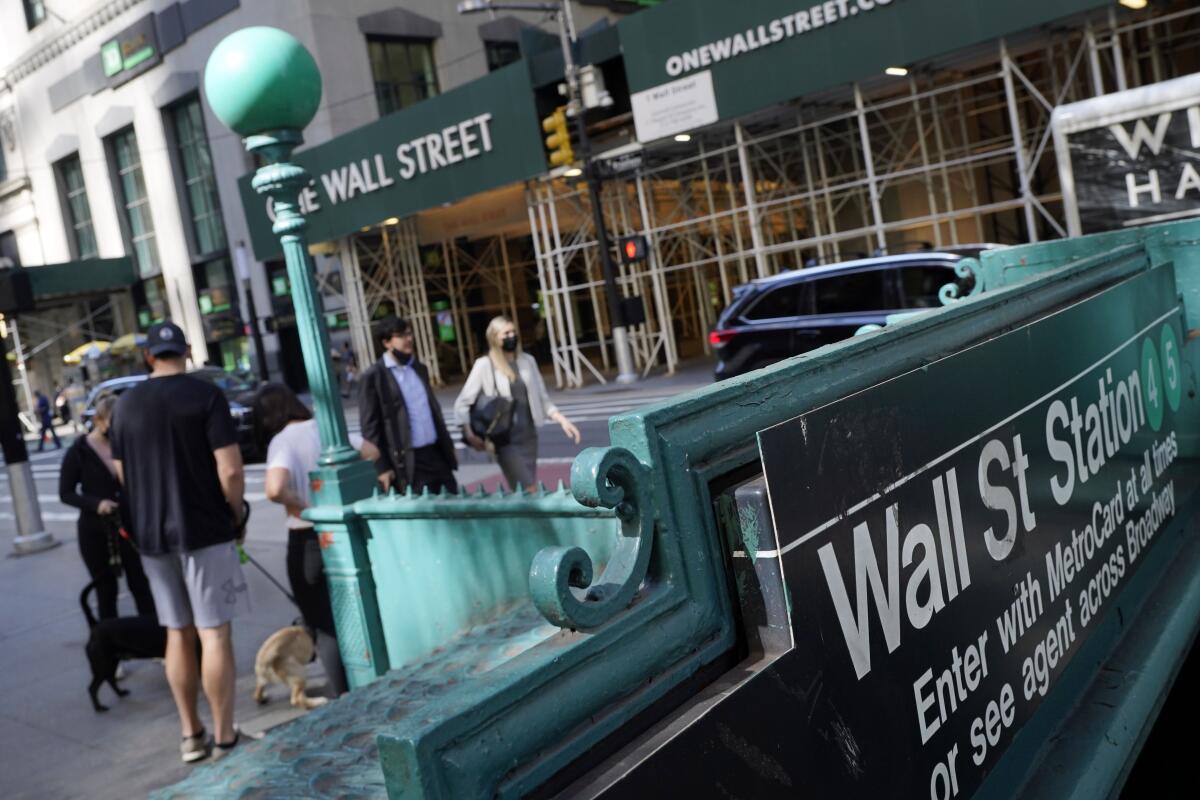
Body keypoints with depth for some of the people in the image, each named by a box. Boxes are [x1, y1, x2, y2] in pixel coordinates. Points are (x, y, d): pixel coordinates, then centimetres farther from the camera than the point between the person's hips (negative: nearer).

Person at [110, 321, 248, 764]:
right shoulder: (206, 395, -9)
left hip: (151, 534, 5)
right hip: (204, 530, -5)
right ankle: (224, 737, 5)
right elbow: (230, 470, -16)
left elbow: (122, 475, 13)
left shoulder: (125, 404, 6)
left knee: (178, 634, 14)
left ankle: (191, 734, 22)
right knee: (214, 634, 0)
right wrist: (236, 515, -1)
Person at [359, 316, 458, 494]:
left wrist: (447, 446, 15)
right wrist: (381, 467, -12)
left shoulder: (419, 369, 14)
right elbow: (370, 426, -8)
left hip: (436, 454, 6)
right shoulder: (373, 377, -6)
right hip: (408, 463, -6)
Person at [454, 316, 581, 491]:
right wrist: (470, 435, -17)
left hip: (528, 436, 4)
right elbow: (462, 404, -4)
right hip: (506, 440, -4)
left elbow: (542, 399, 13)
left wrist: (562, 420, 0)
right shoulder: (485, 365, -5)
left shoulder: (527, 361, 7)